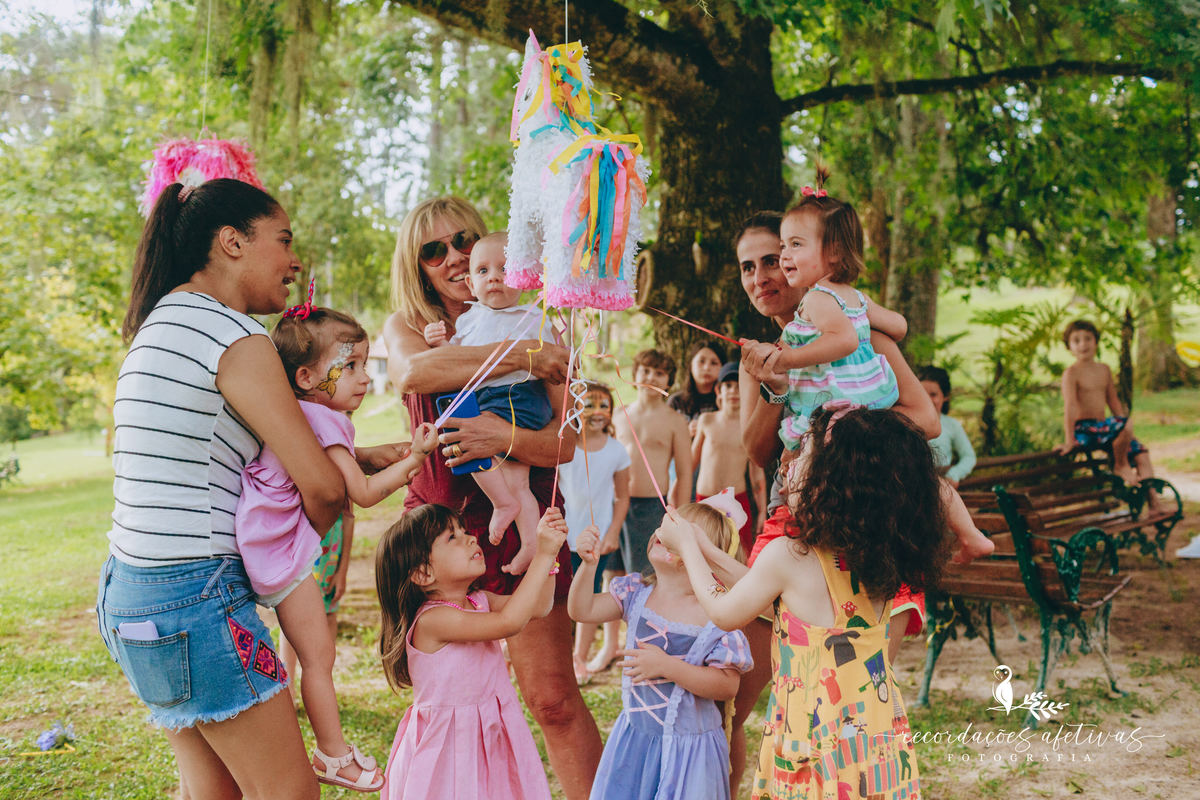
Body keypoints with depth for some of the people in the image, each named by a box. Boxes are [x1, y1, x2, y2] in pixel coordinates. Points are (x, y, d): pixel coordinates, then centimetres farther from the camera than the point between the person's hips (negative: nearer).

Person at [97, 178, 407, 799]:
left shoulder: (162, 323, 15)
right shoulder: (236, 339, -15)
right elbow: (322, 486, -16)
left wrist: (360, 454, 15)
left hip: (128, 586, 10)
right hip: (193, 596, -10)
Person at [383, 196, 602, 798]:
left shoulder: (534, 331, 3)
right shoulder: (405, 328, 7)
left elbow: (567, 442, -4)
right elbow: (413, 371, -19)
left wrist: (510, 438, -25)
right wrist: (523, 357, -19)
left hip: (524, 524, -1)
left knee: (553, 699, -1)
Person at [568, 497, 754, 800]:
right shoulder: (637, 592, -1)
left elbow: (727, 687, -19)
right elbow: (582, 611, -4)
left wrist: (665, 665, -25)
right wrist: (588, 564, -19)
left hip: (688, 745, -5)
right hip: (635, 733, 5)